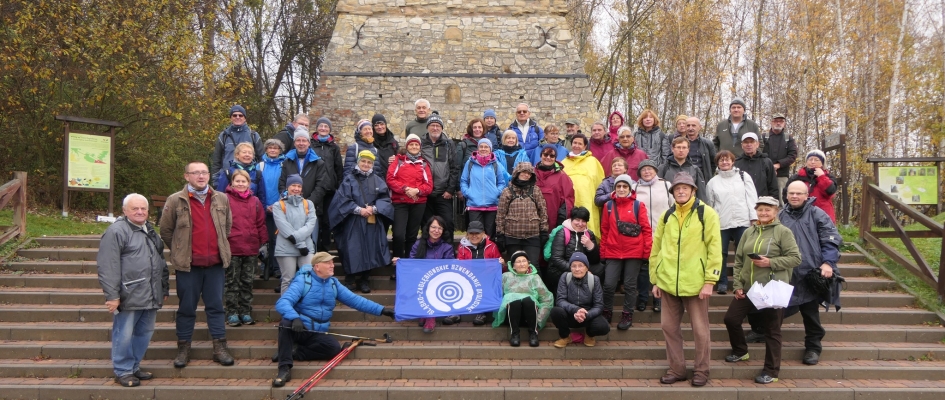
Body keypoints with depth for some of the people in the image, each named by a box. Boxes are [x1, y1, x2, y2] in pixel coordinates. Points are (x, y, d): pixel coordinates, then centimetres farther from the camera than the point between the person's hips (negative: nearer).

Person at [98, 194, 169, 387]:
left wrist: (164, 289, 25)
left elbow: (160, 261, 27)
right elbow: (108, 267, -15)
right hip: (129, 296, -8)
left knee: (144, 333, 13)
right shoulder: (116, 232, -9)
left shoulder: (150, 231, 18)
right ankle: (123, 371, 12)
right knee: (124, 335, 0)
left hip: (151, 296, 8)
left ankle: (134, 366, 27)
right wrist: (112, 295, -18)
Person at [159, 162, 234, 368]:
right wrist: (180, 251, 8)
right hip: (188, 265, -2)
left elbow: (228, 225, 20)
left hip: (215, 263, 3)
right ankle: (183, 349, 17)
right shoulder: (175, 201, -3)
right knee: (186, 308, 7)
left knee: (216, 306, 7)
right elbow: (165, 230, 4)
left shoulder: (221, 199, 7)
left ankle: (220, 348, 13)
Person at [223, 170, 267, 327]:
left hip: (251, 249, 3)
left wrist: (263, 243, 9)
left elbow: (261, 223, 12)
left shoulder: (255, 201, 11)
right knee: (232, 282, 3)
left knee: (247, 282, 9)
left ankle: (246, 312, 15)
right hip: (231, 249, -3)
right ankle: (232, 313, 8)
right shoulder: (225, 199, -1)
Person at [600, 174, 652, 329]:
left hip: (634, 252, -1)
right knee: (609, 284, -2)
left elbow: (646, 229, -2)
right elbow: (604, 230, 9)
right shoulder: (608, 205, 6)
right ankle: (607, 313, 16)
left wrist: (647, 251, -7)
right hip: (613, 252, 1)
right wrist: (602, 251, 7)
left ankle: (627, 315, 19)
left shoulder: (638, 205, 0)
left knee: (630, 285, 6)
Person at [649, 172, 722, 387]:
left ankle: (701, 371, 19)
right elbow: (656, 248, 12)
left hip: (696, 282, -4)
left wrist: (709, 281, -12)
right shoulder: (667, 215, 10)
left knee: (700, 329, 5)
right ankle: (676, 369, 21)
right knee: (670, 326, 9)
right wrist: (655, 279, 8)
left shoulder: (706, 213, -2)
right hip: (668, 281, 4)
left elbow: (714, 248, -7)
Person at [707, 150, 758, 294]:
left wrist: (754, 218, -4)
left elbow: (752, 198, 3)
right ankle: (722, 283, 10)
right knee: (721, 254, 2)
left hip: (742, 222, -1)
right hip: (721, 223, 1)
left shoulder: (743, 176, 7)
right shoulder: (713, 182, 9)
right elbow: (710, 204, 13)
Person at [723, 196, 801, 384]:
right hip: (748, 288, 6)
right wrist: (737, 284, 3)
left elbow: (795, 258, -9)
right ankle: (740, 351, 33)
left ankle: (771, 371, 13)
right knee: (731, 319, 7)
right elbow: (738, 260, 11)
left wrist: (771, 262, -20)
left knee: (772, 330, 3)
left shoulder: (783, 232, -5)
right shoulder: (749, 232, 9)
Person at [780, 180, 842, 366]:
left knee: (811, 314, 8)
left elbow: (831, 239, -5)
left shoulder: (817, 214, 1)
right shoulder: (781, 216, 11)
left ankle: (813, 347, 20)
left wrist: (828, 263, -15)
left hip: (810, 274, -2)